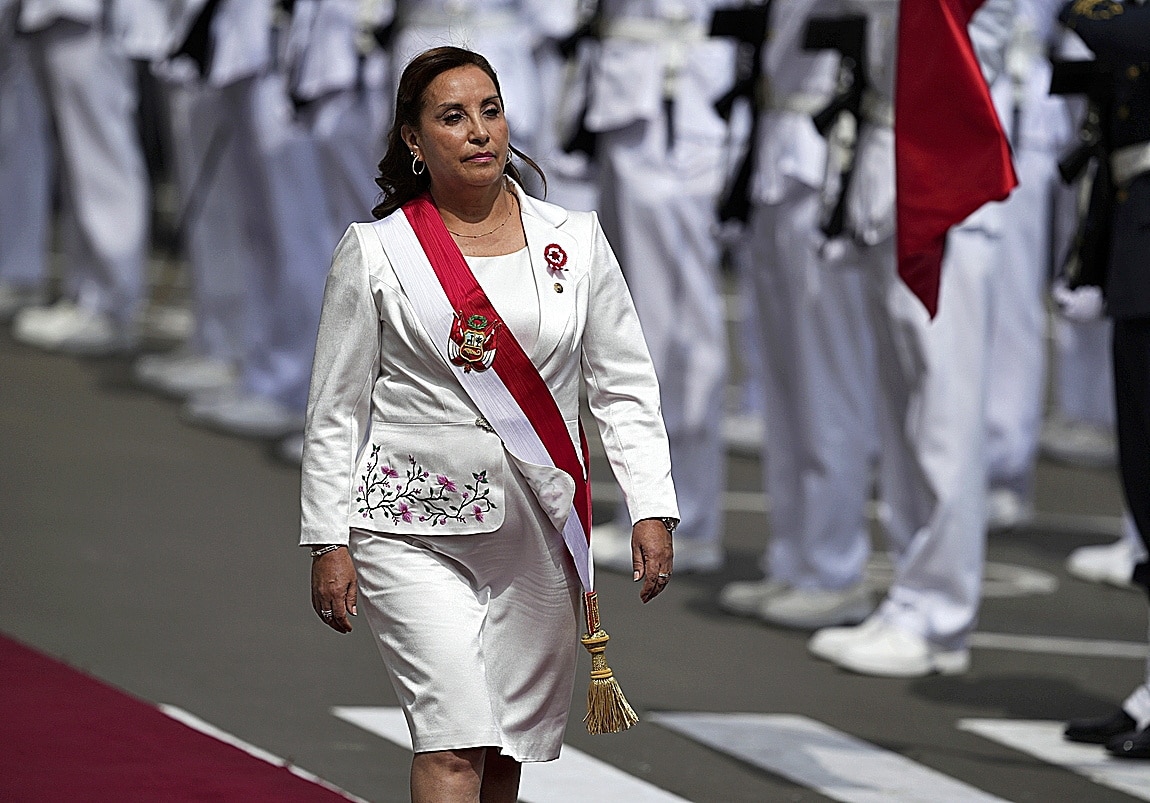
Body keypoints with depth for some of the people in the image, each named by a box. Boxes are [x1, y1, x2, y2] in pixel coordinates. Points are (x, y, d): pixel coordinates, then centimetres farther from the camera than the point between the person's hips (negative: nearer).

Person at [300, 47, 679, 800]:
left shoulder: (575, 239, 6)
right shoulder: (375, 252, 0)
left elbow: (624, 387, 8)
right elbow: (336, 412, 3)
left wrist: (652, 510, -1)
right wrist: (328, 542, -1)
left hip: (538, 539, 3)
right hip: (415, 532, -3)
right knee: (454, 738, -16)